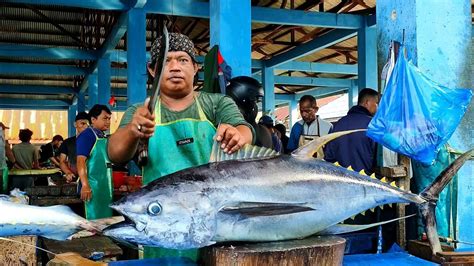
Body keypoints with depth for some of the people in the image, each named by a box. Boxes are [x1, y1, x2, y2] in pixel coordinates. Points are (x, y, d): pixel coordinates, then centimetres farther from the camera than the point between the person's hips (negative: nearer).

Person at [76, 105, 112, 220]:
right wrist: (85, 185, -25)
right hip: (93, 187, -9)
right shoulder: (87, 135, -10)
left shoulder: (104, 137, 15)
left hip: (106, 187, 9)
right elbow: (81, 161, -17)